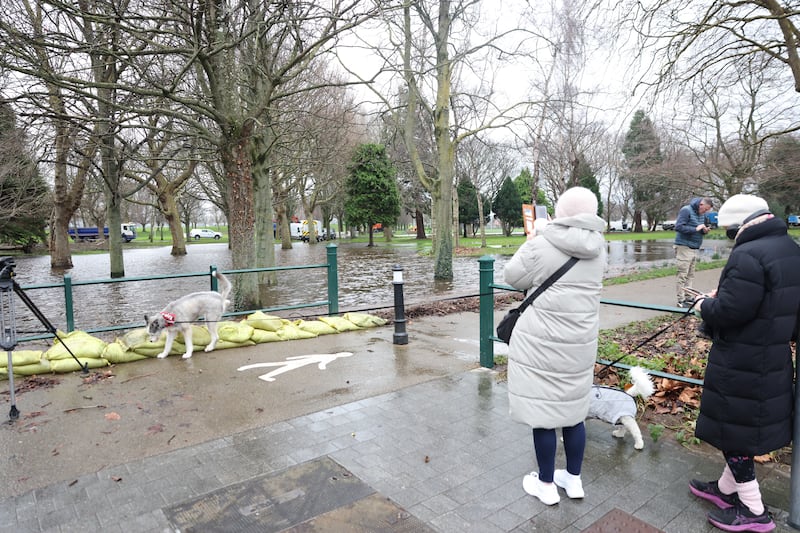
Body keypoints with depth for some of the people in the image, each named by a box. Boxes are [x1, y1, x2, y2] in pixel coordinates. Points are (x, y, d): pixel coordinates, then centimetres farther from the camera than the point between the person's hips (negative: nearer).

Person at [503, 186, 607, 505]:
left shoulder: (542, 246, -16)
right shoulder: (597, 250, 1)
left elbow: (512, 277, -2)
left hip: (542, 344, -6)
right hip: (581, 344, 6)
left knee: (543, 412, 7)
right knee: (572, 409, 18)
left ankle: (546, 484, 23)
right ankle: (574, 479, 33)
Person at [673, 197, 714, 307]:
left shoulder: (702, 214, 14)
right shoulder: (686, 210, -10)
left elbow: (700, 230, 23)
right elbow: (678, 227, -19)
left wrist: (705, 230, 1)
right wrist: (696, 229, -21)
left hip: (694, 248, 8)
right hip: (684, 247, -8)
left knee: (690, 275, 11)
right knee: (683, 275, -6)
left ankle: (688, 297, 18)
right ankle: (681, 300, -2)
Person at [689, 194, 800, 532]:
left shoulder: (748, 255, -23)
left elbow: (726, 312, -26)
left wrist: (705, 303, -5)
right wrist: (720, 299, 12)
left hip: (741, 365, -10)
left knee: (735, 431, 7)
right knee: (744, 427, 21)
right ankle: (726, 489, 38)